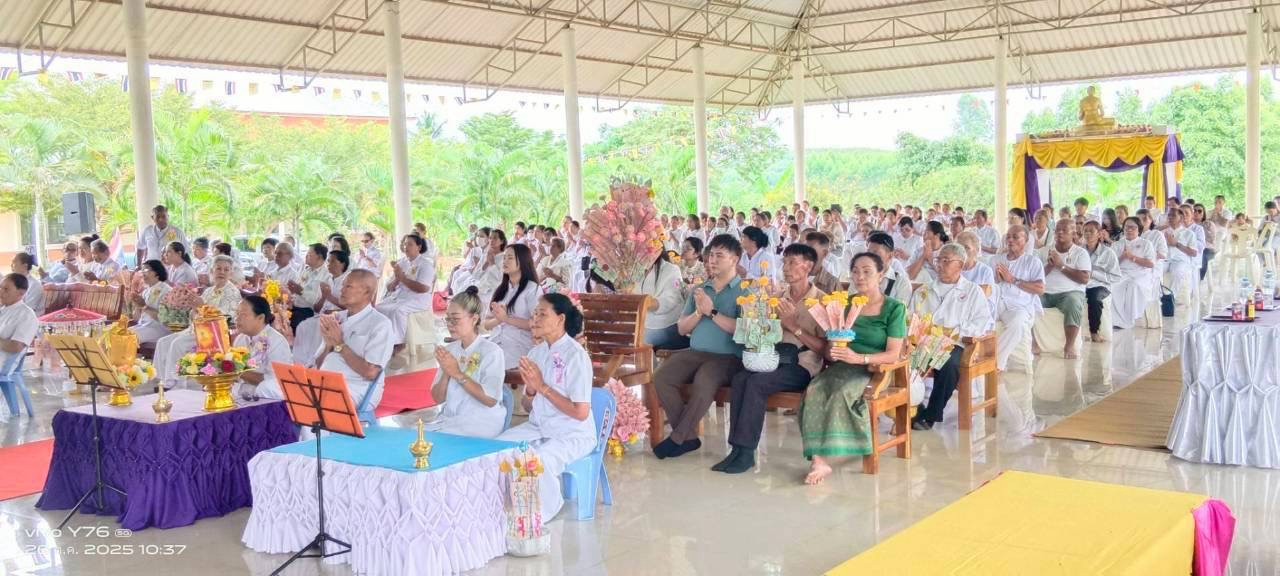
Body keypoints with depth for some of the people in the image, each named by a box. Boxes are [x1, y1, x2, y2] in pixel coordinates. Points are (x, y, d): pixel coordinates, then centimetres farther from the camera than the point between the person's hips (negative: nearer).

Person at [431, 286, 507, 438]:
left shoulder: (491, 351, -7)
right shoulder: (449, 349, 9)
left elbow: (491, 399, -16)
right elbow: (438, 399, 8)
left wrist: (457, 373, -18)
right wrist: (446, 373, -10)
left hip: (481, 425, -6)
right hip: (449, 419, 6)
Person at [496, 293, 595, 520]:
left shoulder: (575, 355, -16)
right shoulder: (536, 352, 6)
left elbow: (581, 413, -19)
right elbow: (528, 407, 12)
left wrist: (542, 386, -20)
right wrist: (530, 390, -12)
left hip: (572, 434, -7)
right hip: (538, 427, 7)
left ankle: (542, 516, -3)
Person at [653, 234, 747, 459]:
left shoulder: (745, 290, 2)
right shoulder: (699, 290, 20)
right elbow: (682, 328, 15)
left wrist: (712, 312, -11)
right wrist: (698, 312, -3)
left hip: (728, 356, -5)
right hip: (695, 352, 6)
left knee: (704, 381, -35)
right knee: (662, 377, -20)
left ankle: (677, 438, -18)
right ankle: (689, 436, -10)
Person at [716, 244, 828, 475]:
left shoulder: (821, 300, 0)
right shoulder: (777, 295, 16)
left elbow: (824, 347, -7)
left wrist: (794, 326, -14)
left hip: (802, 366, -5)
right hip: (774, 358, 5)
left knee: (756, 382, -29)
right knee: (740, 378, -25)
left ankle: (746, 452, -25)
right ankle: (737, 448, -25)